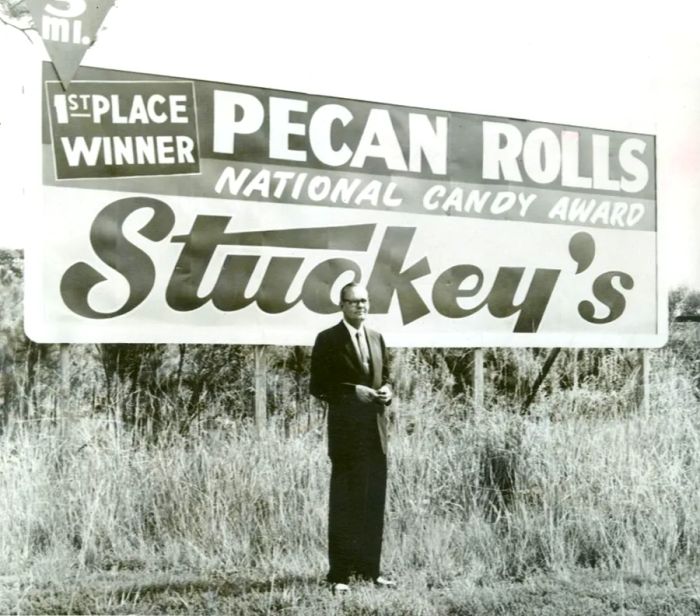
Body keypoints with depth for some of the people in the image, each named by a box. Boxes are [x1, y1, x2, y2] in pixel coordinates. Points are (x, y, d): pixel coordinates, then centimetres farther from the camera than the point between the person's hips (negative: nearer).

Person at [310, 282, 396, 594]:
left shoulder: (377, 338, 14)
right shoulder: (328, 340, -4)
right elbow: (318, 386, -7)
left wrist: (386, 390, -1)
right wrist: (353, 392, -17)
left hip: (375, 429, 6)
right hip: (346, 429, -5)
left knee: (373, 502, 9)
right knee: (344, 503, -1)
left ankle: (369, 568, 19)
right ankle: (339, 573, 6)